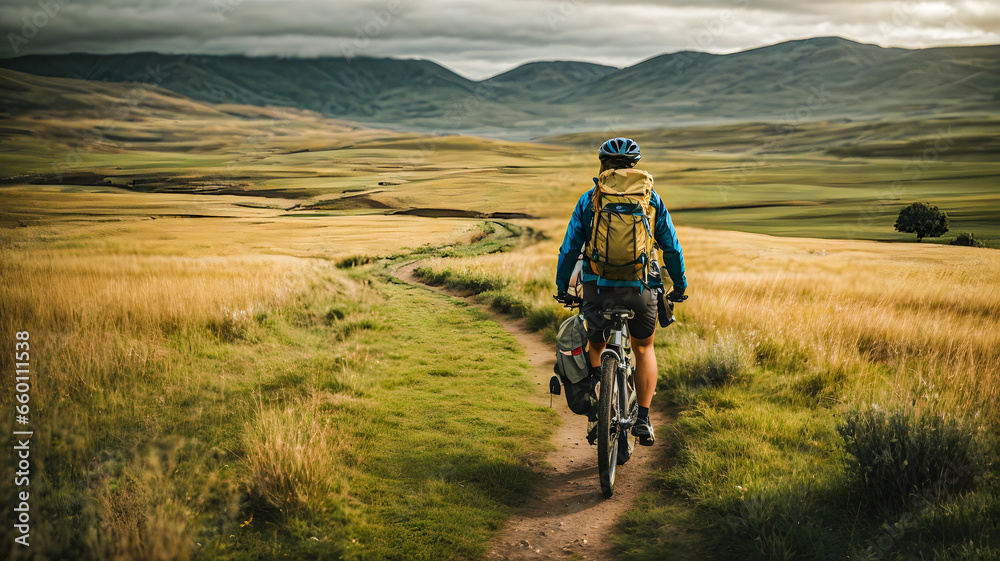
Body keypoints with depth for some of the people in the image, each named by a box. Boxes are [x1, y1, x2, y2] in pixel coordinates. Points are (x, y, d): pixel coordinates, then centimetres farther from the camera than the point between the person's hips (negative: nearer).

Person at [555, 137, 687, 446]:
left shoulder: (588, 199, 4)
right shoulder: (651, 198, 6)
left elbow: (569, 249, 4)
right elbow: (672, 247, 9)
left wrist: (561, 287, 16)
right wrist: (679, 286, 22)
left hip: (598, 289, -1)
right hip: (642, 288, 1)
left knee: (596, 346, 21)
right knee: (643, 348, 22)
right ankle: (643, 420, 18)